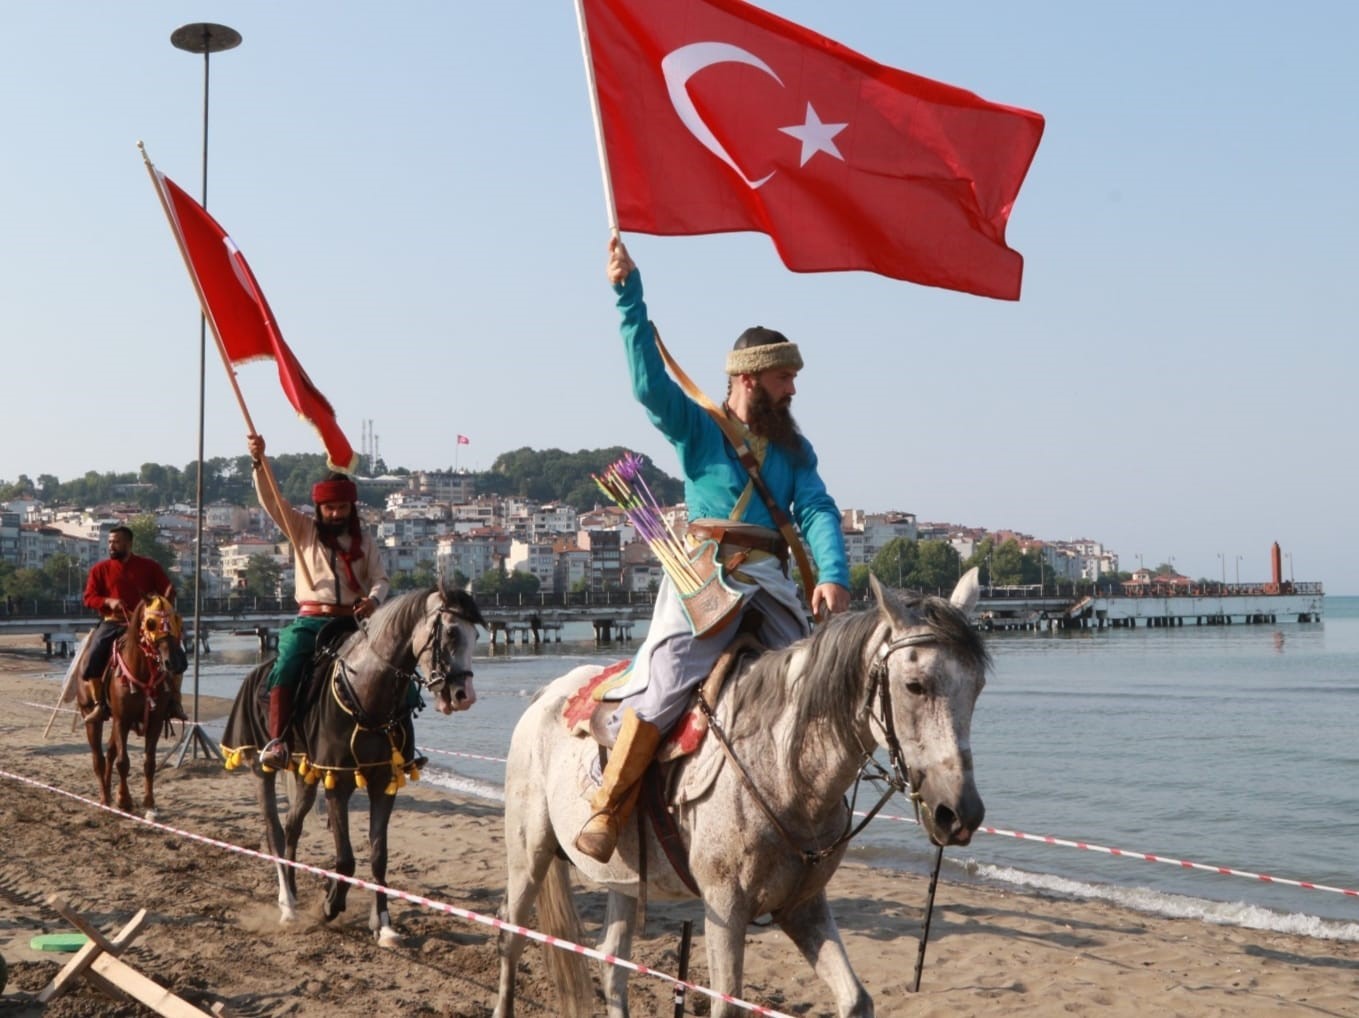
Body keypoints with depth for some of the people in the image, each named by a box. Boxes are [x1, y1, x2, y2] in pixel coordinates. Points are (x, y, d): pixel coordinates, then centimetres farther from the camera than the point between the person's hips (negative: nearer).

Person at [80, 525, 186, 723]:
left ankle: (174, 701, -1)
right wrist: (108, 601, -16)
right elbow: (89, 597, 3)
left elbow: (168, 591, 7)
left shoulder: (149, 566, 6)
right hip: (113, 622, 0)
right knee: (94, 655, -24)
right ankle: (98, 704, -9)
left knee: (176, 652, -14)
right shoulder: (100, 569, 6)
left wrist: (167, 597, -17)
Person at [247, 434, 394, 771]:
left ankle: (403, 737, 0)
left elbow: (380, 578, 6)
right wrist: (259, 462, -15)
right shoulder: (302, 530, 10)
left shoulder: (364, 543, 14)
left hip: (355, 621, 2)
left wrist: (374, 599, -18)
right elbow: (271, 501, 0)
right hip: (311, 619, -2)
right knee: (285, 667, -27)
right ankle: (277, 739, -28)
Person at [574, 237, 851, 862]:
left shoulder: (794, 450, 18)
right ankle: (606, 811, -5)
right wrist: (628, 293, -14)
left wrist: (833, 576, -15)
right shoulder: (697, 428, 8)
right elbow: (648, 378, -6)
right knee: (664, 688, -17)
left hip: (770, 584, 5)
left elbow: (817, 512, 4)